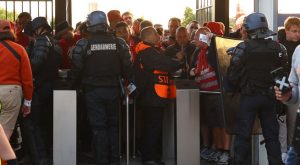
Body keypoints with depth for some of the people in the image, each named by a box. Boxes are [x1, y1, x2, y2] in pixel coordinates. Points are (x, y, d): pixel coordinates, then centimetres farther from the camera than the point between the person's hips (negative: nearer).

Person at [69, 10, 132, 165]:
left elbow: (76, 69, -6)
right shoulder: (119, 43, -2)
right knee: (113, 125, 15)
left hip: (93, 91, -2)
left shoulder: (83, 44, -8)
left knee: (98, 127, 4)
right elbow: (127, 67, 0)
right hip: (113, 90, 2)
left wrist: (76, 84, 10)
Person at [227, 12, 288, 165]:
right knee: (271, 135, 12)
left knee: (243, 134, 6)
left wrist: (239, 88, 7)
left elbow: (232, 76, -11)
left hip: (249, 96, -3)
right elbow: (284, 73, 2)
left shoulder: (243, 48, -14)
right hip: (270, 96, 3)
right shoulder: (278, 48, -3)